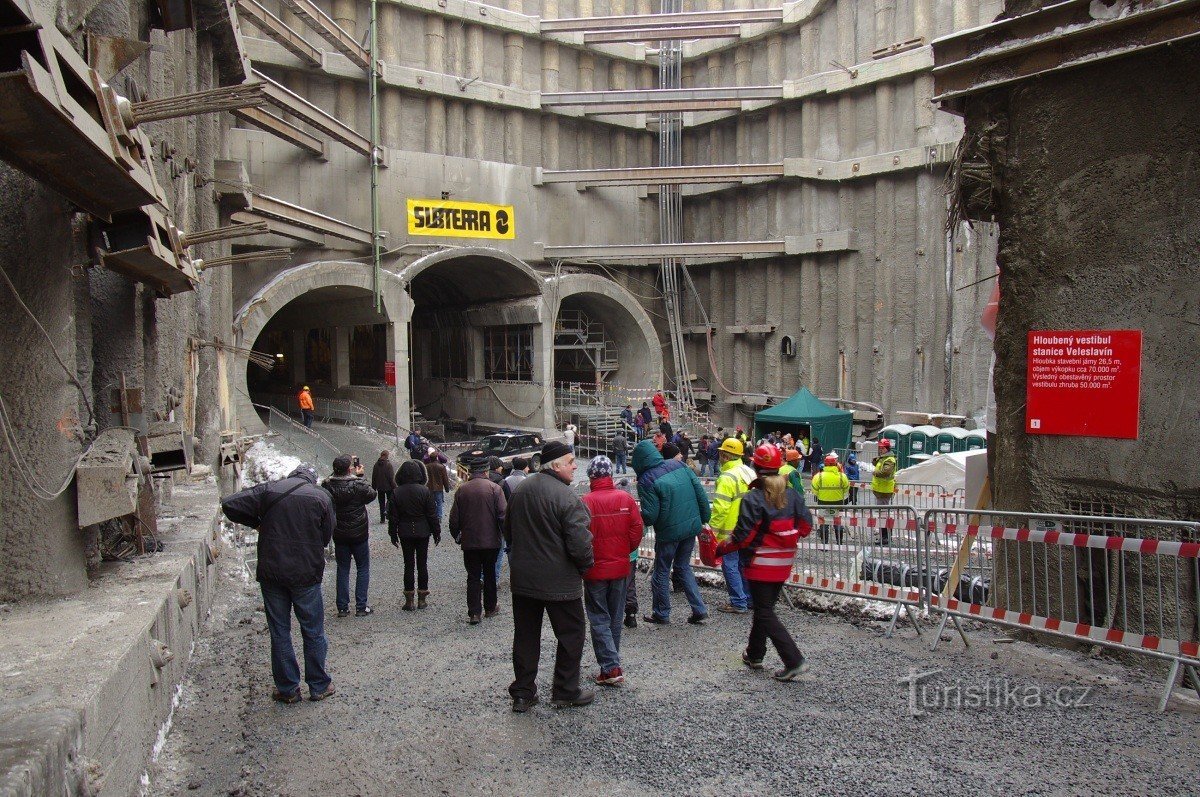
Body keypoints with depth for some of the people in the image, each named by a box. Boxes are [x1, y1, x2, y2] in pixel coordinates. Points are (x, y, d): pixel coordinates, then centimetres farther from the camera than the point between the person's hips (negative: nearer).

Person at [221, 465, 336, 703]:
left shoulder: (268, 490, 0)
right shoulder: (321, 497, -1)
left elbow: (230, 505, -5)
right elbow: (326, 537, 2)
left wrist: (255, 523, 8)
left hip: (271, 574, 1)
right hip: (307, 574, -1)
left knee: (279, 632, 12)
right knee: (313, 632, 12)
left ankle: (288, 689, 18)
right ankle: (319, 686, 20)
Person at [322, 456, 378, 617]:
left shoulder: (327, 486, -9)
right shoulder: (358, 485, -18)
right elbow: (371, 495, -2)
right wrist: (360, 478, 8)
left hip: (339, 535, 3)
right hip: (359, 534, -3)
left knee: (342, 569, 13)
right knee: (363, 569, 9)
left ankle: (342, 607, 14)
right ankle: (361, 607, 7)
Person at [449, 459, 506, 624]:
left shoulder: (461, 490, -2)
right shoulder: (494, 488, -9)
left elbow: (454, 518, 2)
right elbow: (503, 515, -12)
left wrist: (456, 535, 17)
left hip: (469, 542, 1)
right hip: (491, 541, -1)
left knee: (473, 577, 6)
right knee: (489, 575, 15)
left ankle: (474, 613, 2)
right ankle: (490, 608, 25)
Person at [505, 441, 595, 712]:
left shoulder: (520, 491, 5)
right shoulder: (566, 497, -20)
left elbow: (508, 531, 16)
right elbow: (580, 544, -23)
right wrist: (585, 566, -4)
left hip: (523, 579, 7)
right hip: (559, 582, -7)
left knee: (525, 636, 15)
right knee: (571, 635, 10)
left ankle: (522, 694, 21)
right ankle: (566, 692, 18)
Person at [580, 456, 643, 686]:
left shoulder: (586, 501, -16)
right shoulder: (626, 498, -5)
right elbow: (637, 530, -4)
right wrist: (625, 552, 11)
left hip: (595, 570, -4)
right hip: (621, 568, 4)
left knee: (599, 619, 5)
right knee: (615, 618, 17)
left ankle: (611, 668, -3)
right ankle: (613, 663, 26)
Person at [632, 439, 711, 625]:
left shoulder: (646, 481, -16)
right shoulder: (679, 466, 1)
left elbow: (650, 516, -16)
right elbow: (700, 492, 2)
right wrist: (704, 519, 11)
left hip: (669, 532, -6)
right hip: (692, 527, 6)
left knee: (662, 572, 13)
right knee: (684, 566, 21)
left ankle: (661, 614, 25)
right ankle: (699, 610, 19)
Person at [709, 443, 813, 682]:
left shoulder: (752, 499, -17)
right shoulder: (793, 495, 0)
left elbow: (743, 536, -18)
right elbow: (805, 526, 3)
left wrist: (720, 549, -5)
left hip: (760, 564, -6)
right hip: (784, 564, 7)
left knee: (765, 613, 1)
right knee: (765, 607, 20)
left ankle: (794, 661, -7)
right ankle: (754, 655, 32)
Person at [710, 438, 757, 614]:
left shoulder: (727, 478, -19)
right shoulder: (749, 473, 8)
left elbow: (720, 508, -24)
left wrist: (713, 530, -19)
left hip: (731, 531, -9)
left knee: (730, 565, -1)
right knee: (744, 564, 17)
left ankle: (738, 603, 1)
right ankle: (749, 599, 24)